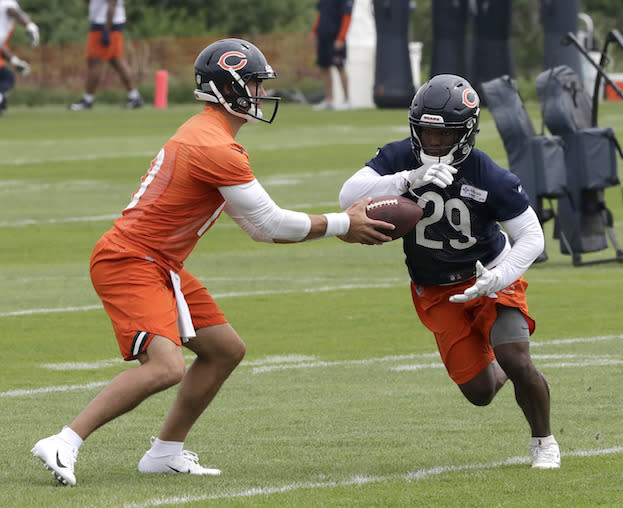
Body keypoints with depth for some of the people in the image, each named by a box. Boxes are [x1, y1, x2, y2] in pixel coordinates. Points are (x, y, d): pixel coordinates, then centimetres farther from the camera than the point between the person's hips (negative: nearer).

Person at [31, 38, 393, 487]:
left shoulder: (204, 135, 15)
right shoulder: (217, 148, -19)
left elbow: (257, 228, 18)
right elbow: (271, 225, -14)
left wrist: (342, 224, 11)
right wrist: (341, 225, -2)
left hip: (159, 266, 11)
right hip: (130, 262, -11)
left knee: (226, 350, 16)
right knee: (166, 367, -26)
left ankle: (166, 452, 22)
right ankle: (64, 444, -22)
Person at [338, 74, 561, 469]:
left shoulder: (488, 177, -23)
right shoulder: (400, 159, -18)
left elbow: (532, 237, -17)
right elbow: (349, 197, -31)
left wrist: (497, 279, -33)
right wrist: (409, 179, -44)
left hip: (490, 277, -2)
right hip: (436, 292, 2)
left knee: (516, 361, -21)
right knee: (480, 392, -1)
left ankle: (544, 442, 6)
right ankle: (502, 372, 38)